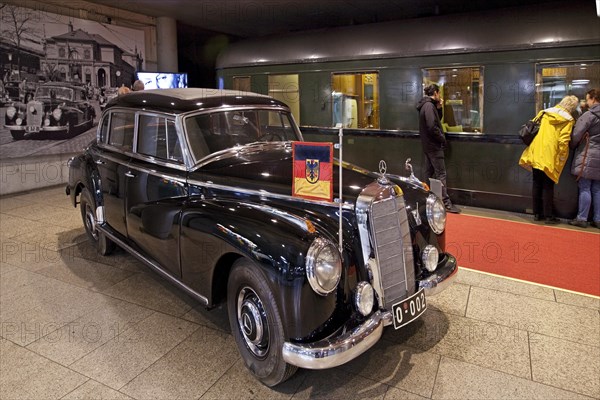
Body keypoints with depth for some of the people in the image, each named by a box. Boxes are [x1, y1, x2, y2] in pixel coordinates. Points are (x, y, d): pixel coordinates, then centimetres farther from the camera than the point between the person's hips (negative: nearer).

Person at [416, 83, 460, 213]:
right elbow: (432, 127, -24)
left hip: (428, 145, 10)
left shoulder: (426, 105, 14)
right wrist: (442, 138, -12)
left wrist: (439, 108, 6)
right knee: (441, 174, -8)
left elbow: (436, 121, 18)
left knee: (429, 173, 15)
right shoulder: (429, 105, -16)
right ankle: (446, 203, -6)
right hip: (434, 146, -10)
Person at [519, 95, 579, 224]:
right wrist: (561, 159, -4)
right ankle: (548, 216, 6)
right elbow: (563, 141, -13)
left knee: (537, 184, 10)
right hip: (549, 158, -4)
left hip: (536, 154, 4)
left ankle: (537, 213, 16)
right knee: (548, 187, 2)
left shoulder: (544, 113, 10)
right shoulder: (568, 120, -4)